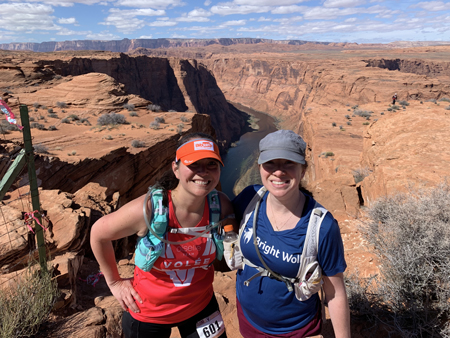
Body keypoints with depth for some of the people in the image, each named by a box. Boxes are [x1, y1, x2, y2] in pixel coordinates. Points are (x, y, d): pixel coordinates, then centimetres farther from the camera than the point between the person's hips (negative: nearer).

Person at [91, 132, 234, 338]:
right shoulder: (147, 209, -30)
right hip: (149, 311, -2)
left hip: (200, 305, 2)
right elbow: (98, 233, -13)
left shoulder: (221, 206, -20)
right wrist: (114, 281, -5)